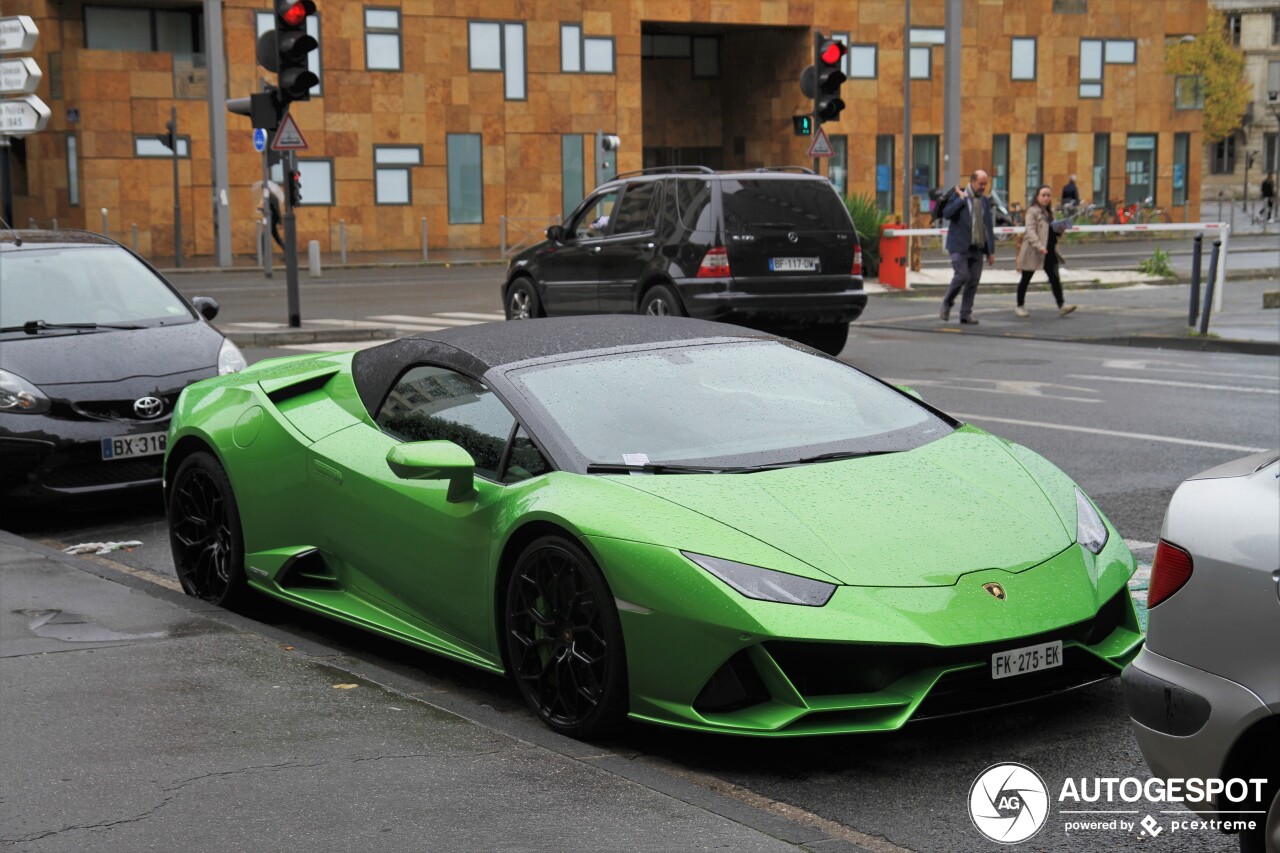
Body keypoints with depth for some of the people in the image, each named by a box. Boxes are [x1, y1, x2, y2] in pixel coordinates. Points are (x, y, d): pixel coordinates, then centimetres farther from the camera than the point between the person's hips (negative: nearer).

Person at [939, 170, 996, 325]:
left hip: (977, 248, 5)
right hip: (960, 246, -5)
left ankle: (966, 313, 11)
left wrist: (991, 251, 11)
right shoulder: (958, 196, -2)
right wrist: (961, 198, -16)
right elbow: (946, 214, -18)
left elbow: (989, 226, 14)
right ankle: (947, 304, 7)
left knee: (974, 280, 1)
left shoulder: (985, 201, 11)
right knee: (962, 275, -16)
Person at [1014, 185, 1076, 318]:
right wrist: (1039, 246, -33)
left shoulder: (1049, 211, 14)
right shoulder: (1032, 211, -10)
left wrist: (1060, 229, 3)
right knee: (1026, 279, 6)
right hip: (1033, 251, -7)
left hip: (1049, 251, 7)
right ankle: (1020, 306, 17)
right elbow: (1030, 231, -21)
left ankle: (1061, 306, -7)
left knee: (1054, 278, -3)